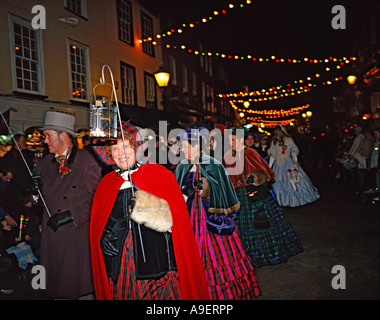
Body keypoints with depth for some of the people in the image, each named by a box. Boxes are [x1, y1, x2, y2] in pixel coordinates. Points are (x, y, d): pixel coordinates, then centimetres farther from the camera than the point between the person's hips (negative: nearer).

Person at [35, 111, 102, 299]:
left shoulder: (87, 161, -8)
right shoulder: (45, 162, 10)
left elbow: (94, 197, -10)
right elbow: (45, 195, 17)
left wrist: (70, 215, -15)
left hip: (78, 233, -5)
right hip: (51, 234, 5)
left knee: (82, 285, 8)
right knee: (57, 286, 16)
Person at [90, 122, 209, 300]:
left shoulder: (159, 174, 0)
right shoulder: (106, 184, 10)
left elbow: (178, 219, -5)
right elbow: (96, 226, 15)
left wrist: (149, 208, -20)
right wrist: (105, 238, -5)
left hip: (157, 258, -2)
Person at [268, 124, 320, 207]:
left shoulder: (288, 140, -3)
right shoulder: (274, 142, 7)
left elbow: (294, 153, -5)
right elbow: (272, 156, 9)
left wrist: (296, 164, -14)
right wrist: (269, 168, 7)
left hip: (289, 164, -3)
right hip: (278, 166, 4)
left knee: (293, 182, -4)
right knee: (278, 183, 5)